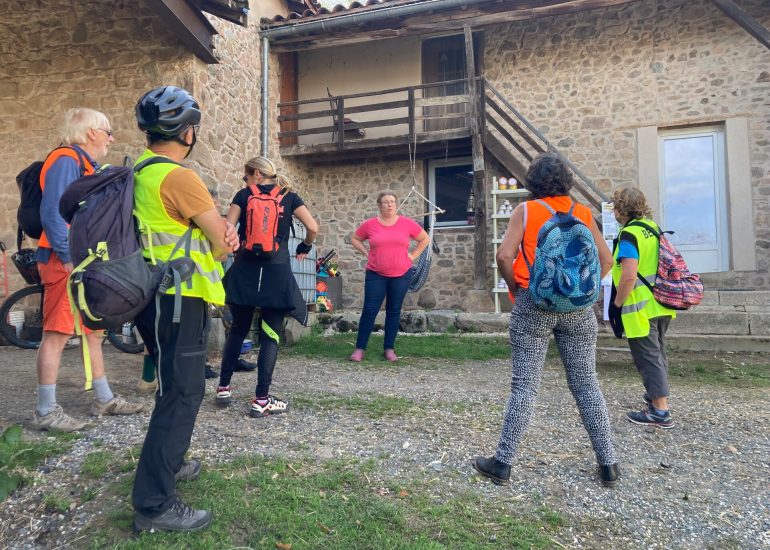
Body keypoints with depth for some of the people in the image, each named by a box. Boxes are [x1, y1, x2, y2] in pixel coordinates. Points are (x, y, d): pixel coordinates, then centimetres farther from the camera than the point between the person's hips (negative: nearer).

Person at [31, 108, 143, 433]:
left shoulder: (88, 166, 19)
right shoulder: (67, 160, -10)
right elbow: (51, 213, -20)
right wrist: (68, 257, -22)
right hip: (68, 263, -10)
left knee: (93, 331, 13)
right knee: (57, 333, -5)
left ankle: (104, 400, 23)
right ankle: (46, 412, 4)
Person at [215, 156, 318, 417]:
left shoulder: (244, 195, 7)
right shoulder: (288, 196, 7)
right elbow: (313, 228, 0)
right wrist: (304, 247, 17)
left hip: (245, 269, 1)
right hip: (277, 271, -1)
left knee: (238, 329, 15)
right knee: (270, 336, 1)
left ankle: (223, 388, 22)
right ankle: (261, 400, 1)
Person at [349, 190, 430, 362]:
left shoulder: (407, 223, -1)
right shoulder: (370, 224, -2)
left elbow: (425, 239, 11)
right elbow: (355, 239, 14)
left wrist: (413, 255, 2)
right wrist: (367, 253, 2)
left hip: (401, 275, 1)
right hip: (376, 275, -1)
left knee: (394, 311, 7)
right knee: (370, 310, -2)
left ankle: (389, 349, 17)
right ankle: (359, 348, 7)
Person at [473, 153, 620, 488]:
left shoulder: (525, 211, -2)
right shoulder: (582, 213, 7)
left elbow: (504, 256, -12)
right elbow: (605, 259, 5)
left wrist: (515, 288, 3)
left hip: (534, 305, -3)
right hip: (578, 307, 3)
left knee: (524, 385, 1)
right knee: (586, 385, 11)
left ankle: (502, 463, 7)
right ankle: (608, 464, 18)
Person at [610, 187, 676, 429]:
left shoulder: (629, 234, -18)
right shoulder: (653, 227, 8)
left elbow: (629, 276, -27)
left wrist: (617, 303, -14)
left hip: (641, 308, -9)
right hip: (661, 304, 9)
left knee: (648, 357, 0)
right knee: (658, 352, 23)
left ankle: (660, 411, 5)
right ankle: (658, 395, 39)